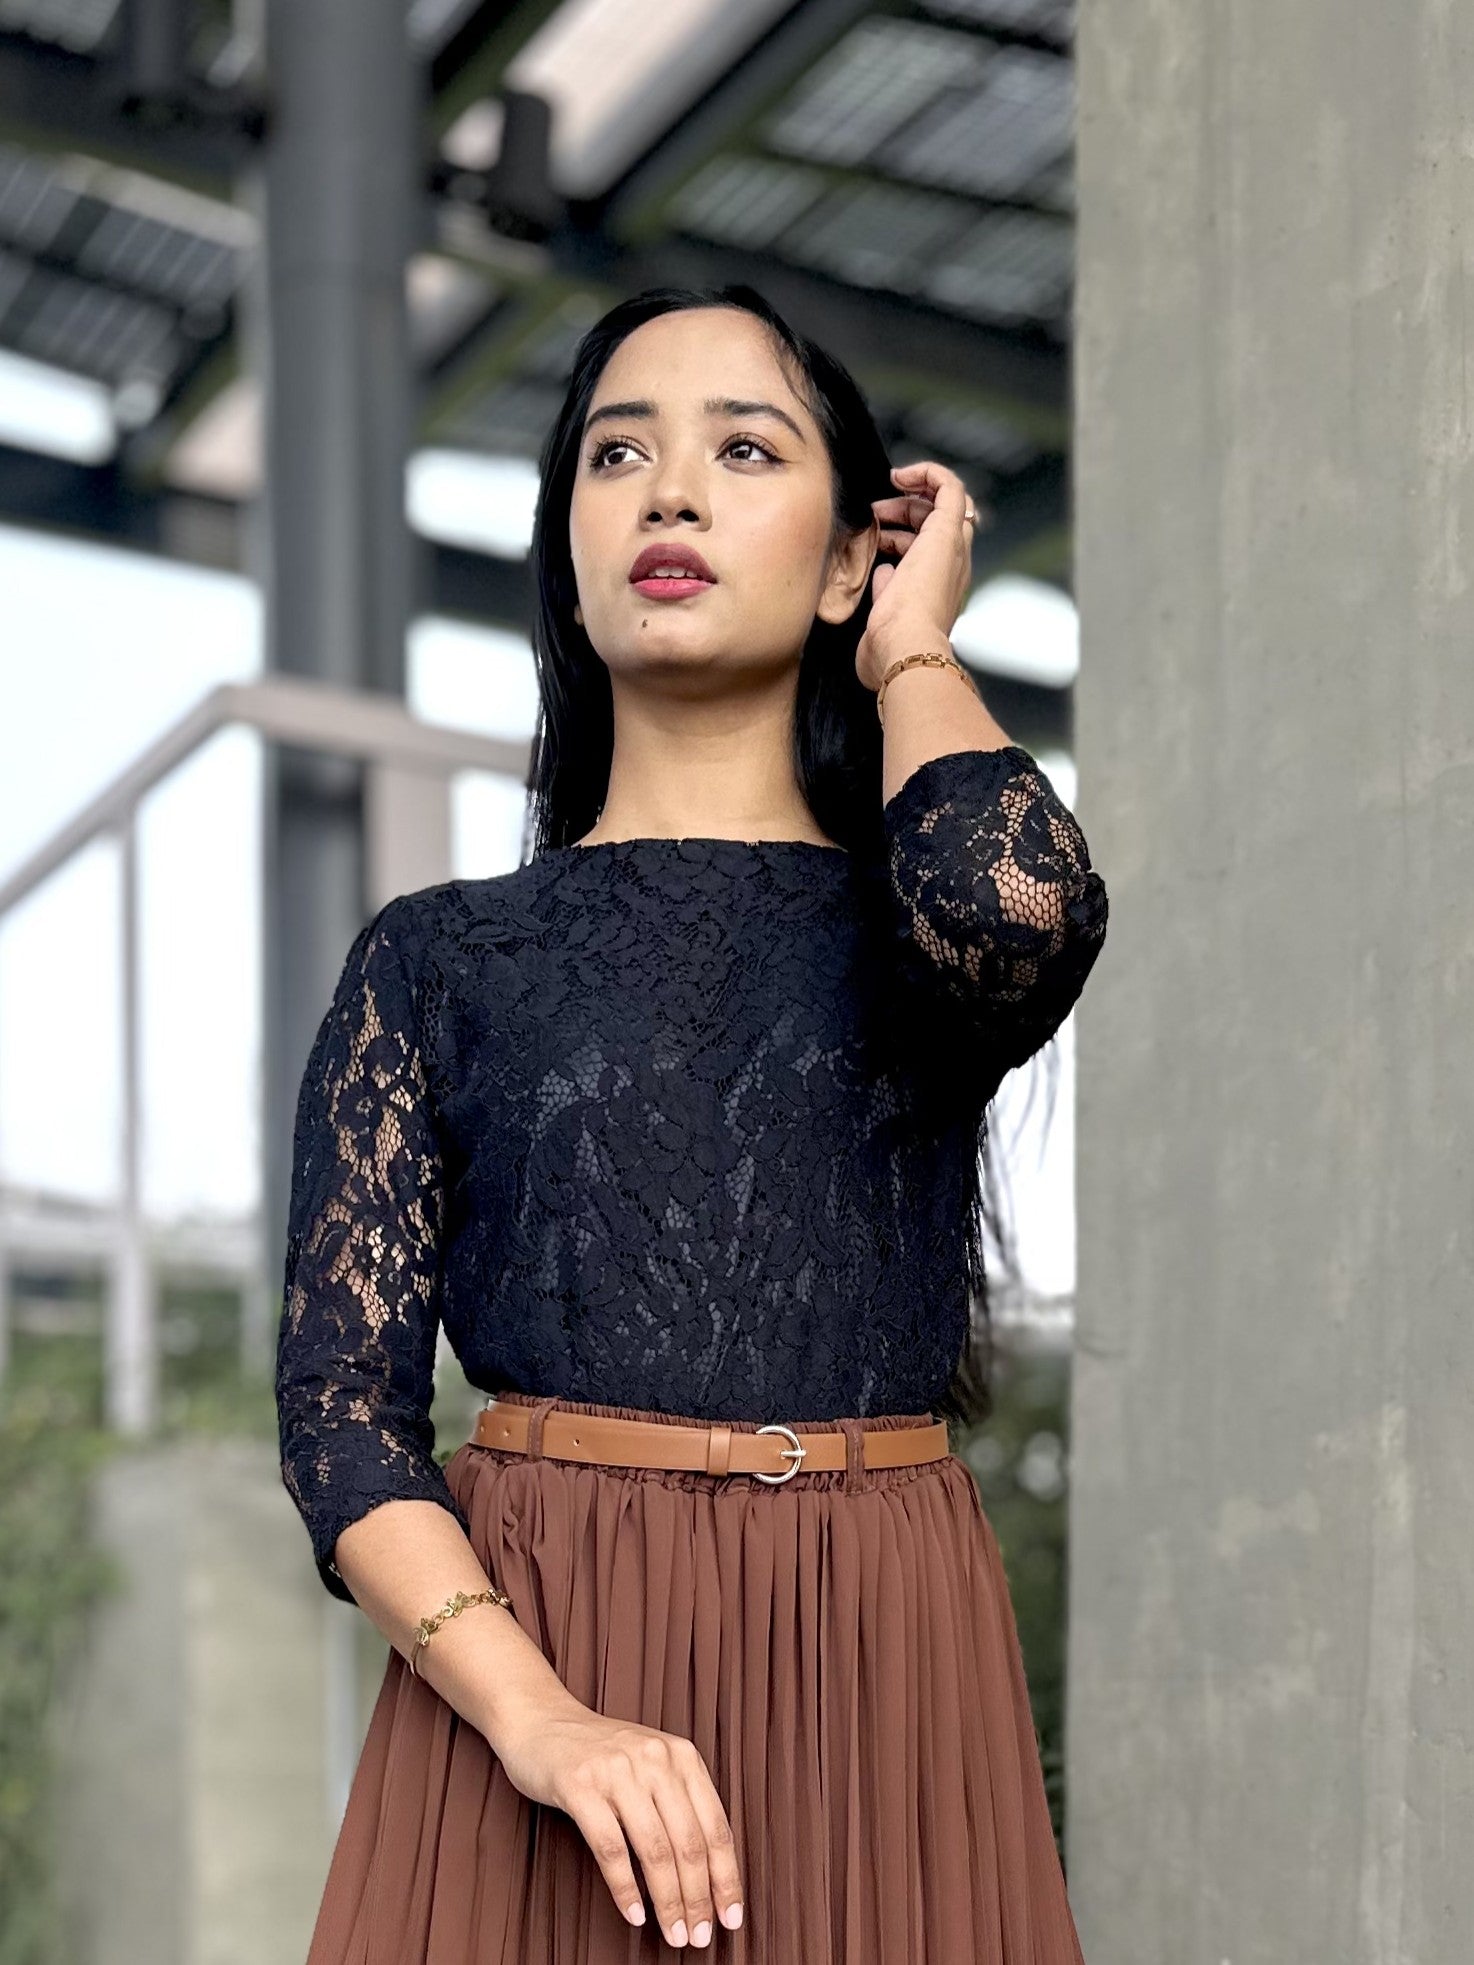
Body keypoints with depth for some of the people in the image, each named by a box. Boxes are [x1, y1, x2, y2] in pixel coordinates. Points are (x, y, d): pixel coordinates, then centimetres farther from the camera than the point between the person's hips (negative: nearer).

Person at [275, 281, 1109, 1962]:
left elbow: (1017, 904, -20)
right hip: (526, 1650, 0)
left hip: (886, 1669, 1)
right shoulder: (435, 963, 6)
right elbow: (342, 1405, -2)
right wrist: (542, 1722, -19)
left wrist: (912, 651, 1)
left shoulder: (910, 921, 7)